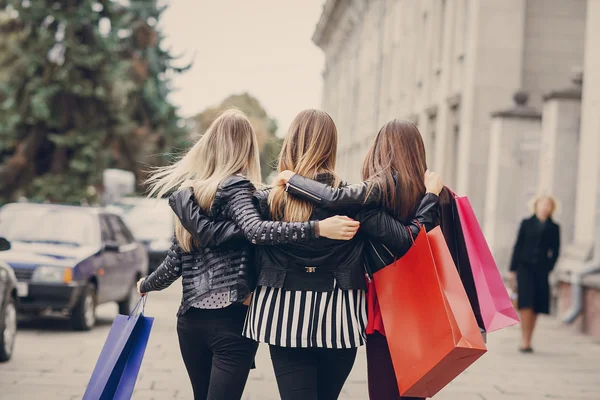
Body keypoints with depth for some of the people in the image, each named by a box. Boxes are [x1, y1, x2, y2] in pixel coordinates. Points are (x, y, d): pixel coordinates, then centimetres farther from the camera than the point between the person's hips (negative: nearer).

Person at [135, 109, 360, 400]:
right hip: (231, 318, -7)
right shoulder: (235, 187, -6)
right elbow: (256, 231, -26)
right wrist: (319, 228, -32)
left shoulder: (187, 192, 11)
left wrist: (146, 286, 33)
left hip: (190, 318, 7)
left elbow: (174, 263, 13)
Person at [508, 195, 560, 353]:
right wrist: (512, 270, 3)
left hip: (541, 269, 1)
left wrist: (548, 269, -3)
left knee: (536, 307, 0)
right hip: (525, 267, -1)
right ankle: (525, 341, -14)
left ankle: (527, 342, 8)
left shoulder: (553, 228, 8)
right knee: (526, 303, -15)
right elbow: (518, 246, 6)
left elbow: (555, 251, 9)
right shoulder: (526, 223, 7)